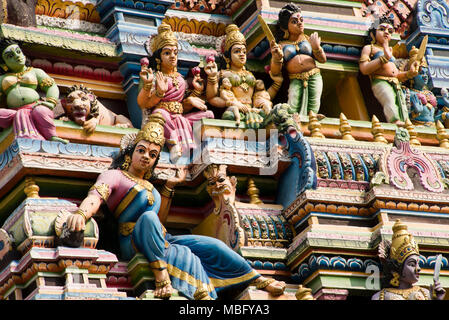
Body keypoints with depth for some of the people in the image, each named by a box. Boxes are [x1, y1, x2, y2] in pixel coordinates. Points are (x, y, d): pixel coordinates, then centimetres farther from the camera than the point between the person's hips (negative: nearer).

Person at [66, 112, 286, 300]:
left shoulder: (148, 186, 21)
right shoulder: (115, 176, -2)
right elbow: (96, 196, -22)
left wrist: (169, 187, 17)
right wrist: (81, 213, -44)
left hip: (160, 241, 7)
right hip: (135, 243, -7)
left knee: (213, 246, -5)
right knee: (148, 217, -39)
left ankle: (259, 281, 4)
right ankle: (161, 276, -43)